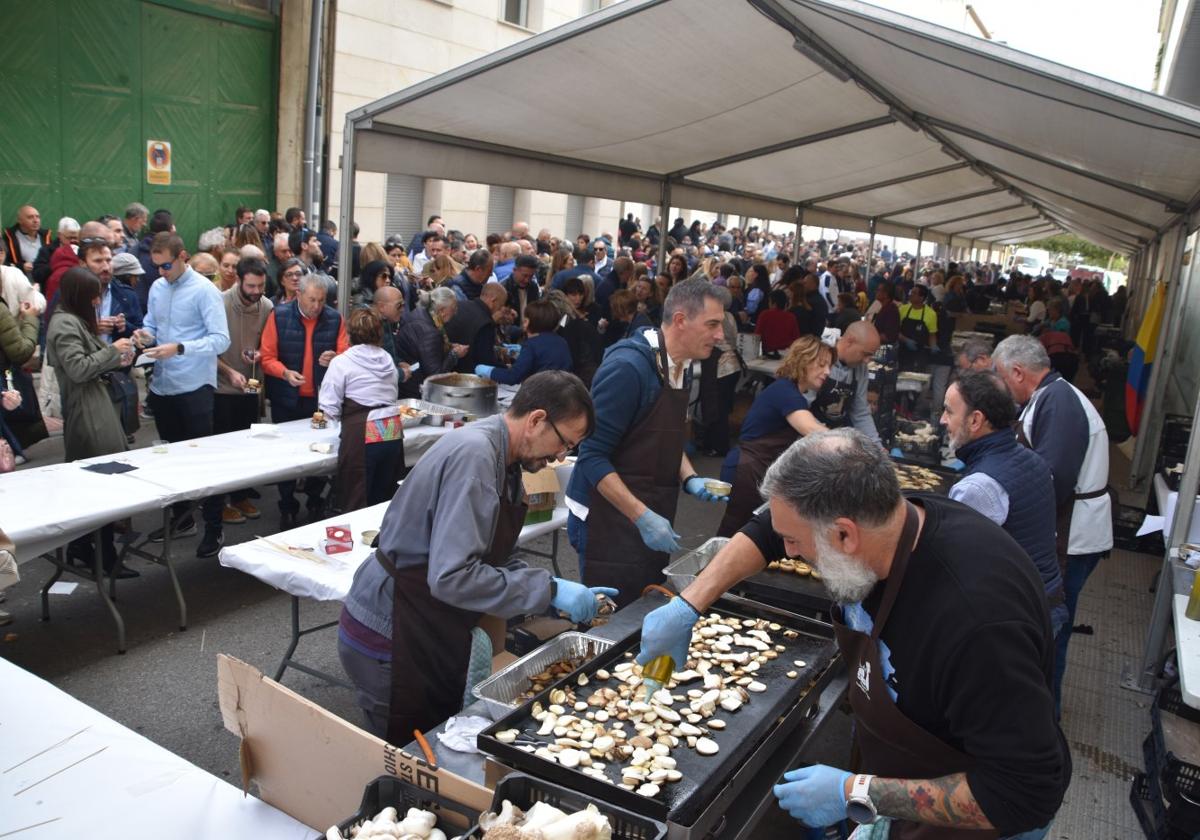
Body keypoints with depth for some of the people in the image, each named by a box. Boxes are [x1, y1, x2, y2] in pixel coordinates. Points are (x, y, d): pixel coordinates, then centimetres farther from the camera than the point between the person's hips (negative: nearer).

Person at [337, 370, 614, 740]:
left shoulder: (501, 459, 5)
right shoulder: (474, 454, -25)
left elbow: (490, 559, 10)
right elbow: (451, 577, -32)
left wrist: (559, 592, -1)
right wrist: (549, 589, -24)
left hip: (429, 635, 9)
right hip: (390, 636, -9)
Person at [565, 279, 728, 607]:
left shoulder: (682, 367, 6)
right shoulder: (628, 367, -20)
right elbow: (593, 455, -21)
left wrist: (689, 478, 3)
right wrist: (642, 518, -24)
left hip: (652, 517, 8)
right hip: (610, 518, -8)